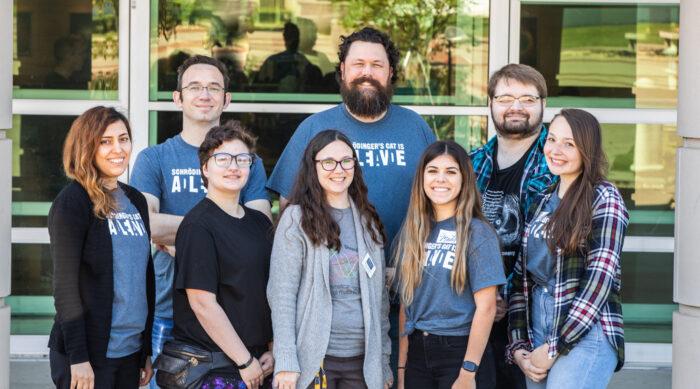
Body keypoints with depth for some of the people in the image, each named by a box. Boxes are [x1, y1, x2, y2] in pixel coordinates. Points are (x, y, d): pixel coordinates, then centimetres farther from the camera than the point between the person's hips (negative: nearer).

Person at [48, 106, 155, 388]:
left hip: (131, 351, 6)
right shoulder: (73, 202, -8)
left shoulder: (135, 201, 12)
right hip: (89, 354, -6)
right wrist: (78, 358, -16)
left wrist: (147, 349, 14)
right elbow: (64, 284, -11)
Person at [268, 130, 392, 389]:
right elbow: (281, 294, -6)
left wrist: (383, 361, 12)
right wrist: (286, 362, -13)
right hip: (313, 358, -4)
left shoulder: (368, 220, 13)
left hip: (362, 358, 4)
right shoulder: (297, 218, -2)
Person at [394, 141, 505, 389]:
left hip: (460, 350, -4)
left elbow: (486, 308, -10)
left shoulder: (477, 233, -6)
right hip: (417, 353, 4)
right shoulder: (410, 234, 8)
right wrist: (402, 367, 7)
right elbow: (406, 303, 10)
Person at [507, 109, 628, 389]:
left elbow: (599, 278, -11)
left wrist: (554, 348, -12)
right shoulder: (541, 202, 16)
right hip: (537, 328, 6)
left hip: (586, 332, -6)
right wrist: (518, 347, 3)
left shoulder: (603, 198, -3)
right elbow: (521, 275, 13)